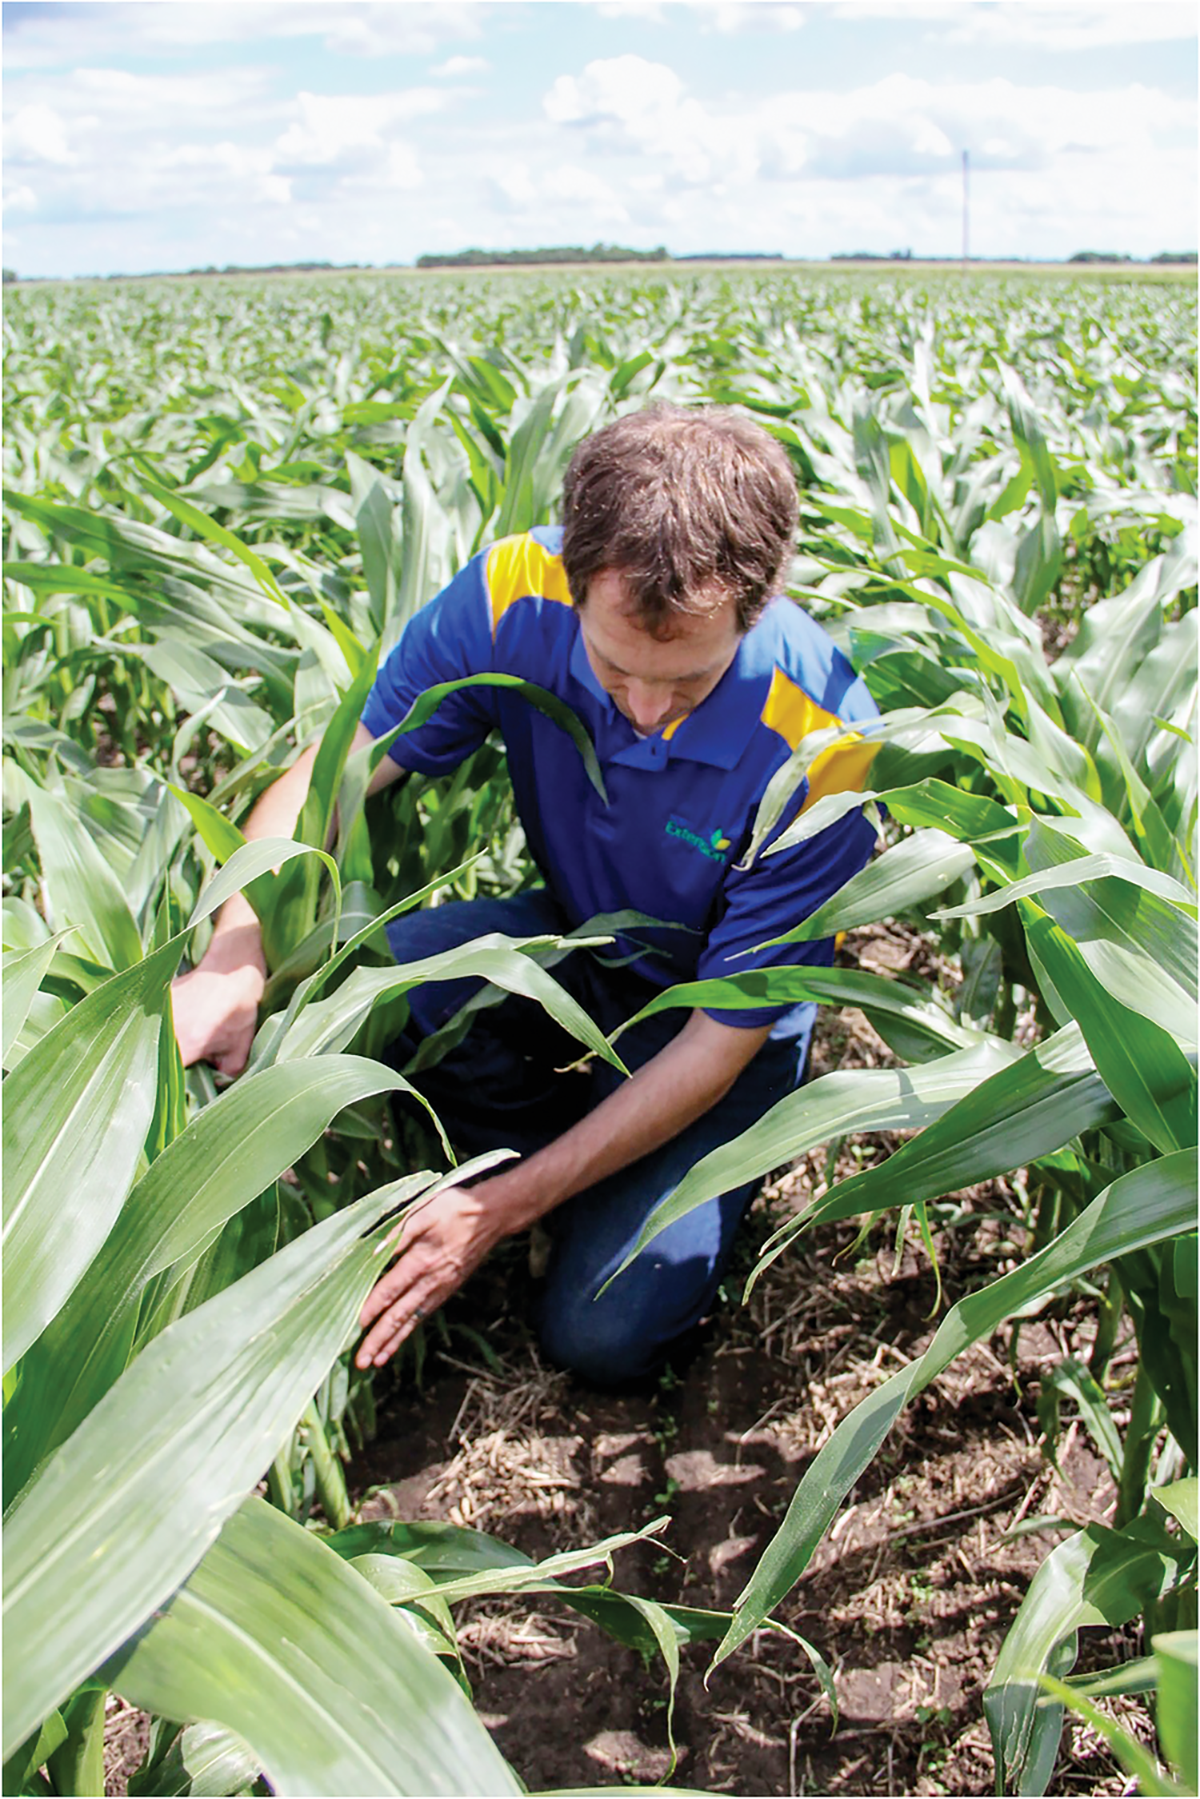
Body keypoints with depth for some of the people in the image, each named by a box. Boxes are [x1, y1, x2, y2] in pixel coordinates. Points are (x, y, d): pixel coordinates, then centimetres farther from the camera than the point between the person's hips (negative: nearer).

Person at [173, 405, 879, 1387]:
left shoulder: (821, 749, -34)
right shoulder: (515, 596, -25)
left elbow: (718, 1042, -26)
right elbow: (331, 773, -17)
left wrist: (498, 1210, -29)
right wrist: (235, 966, -36)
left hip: (722, 1018, -3)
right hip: (573, 941, 4)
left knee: (604, 1332, -18)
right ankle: (596, 1178, -1)